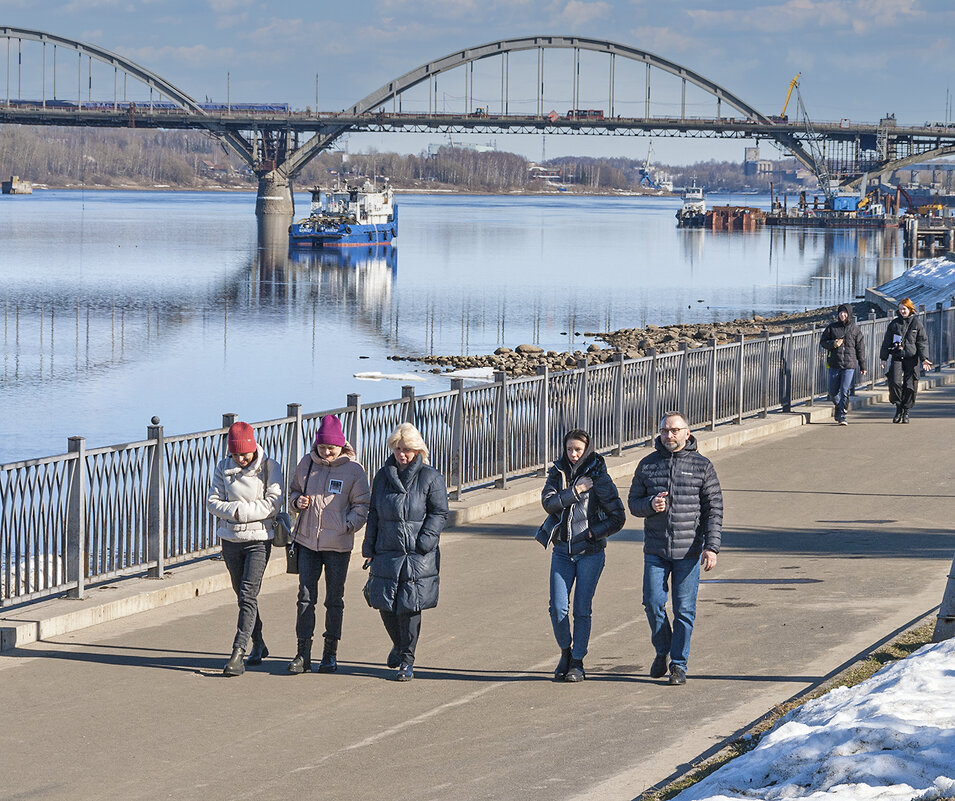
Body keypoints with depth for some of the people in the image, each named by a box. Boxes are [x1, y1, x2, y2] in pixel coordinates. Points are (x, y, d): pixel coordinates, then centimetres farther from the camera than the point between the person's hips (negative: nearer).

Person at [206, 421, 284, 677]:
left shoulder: (269, 468, -7)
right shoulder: (224, 467, 3)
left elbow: (273, 504, -13)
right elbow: (213, 502, -1)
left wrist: (241, 511, -17)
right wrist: (235, 511, -19)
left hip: (259, 539, -5)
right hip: (230, 538, 5)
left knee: (248, 596, -14)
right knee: (243, 595, 14)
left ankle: (238, 654, -18)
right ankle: (258, 645, 30)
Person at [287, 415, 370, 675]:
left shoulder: (353, 469, -5)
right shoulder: (307, 463, 4)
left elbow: (362, 505, -1)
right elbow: (294, 490, 18)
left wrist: (347, 525, -16)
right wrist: (298, 501, -5)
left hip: (338, 544, -2)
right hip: (307, 541, 2)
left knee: (334, 599, 7)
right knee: (306, 597, -2)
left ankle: (330, 653, 17)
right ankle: (303, 654, 0)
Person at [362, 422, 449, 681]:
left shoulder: (430, 478, -1)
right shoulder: (383, 477, 12)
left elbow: (439, 513, -2)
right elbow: (374, 514, 16)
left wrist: (424, 542, -13)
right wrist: (369, 548, 11)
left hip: (418, 555, -4)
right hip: (387, 553, 4)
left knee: (409, 607, -6)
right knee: (386, 605, 3)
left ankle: (406, 660, 5)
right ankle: (399, 646, 32)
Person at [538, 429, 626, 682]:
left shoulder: (599, 477, -4)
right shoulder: (557, 473, 6)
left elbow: (618, 517, -2)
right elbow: (549, 502, -10)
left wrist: (592, 533, -12)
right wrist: (575, 491, -18)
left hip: (590, 552, -3)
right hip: (562, 550, 3)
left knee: (581, 609, -3)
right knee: (558, 608, -3)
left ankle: (578, 662, 9)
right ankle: (566, 653, 19)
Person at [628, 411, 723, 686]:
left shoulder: (702, 466, -1)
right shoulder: (647, 465, 6)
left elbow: (714, 510, -2)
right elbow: (633, 503, 10)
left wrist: (712, 547, -11)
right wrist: (650, 504, -13)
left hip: (688, 550, -2)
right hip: (655, 550, 2)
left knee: (684, 609, 0)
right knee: (653, 602, -2)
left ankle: (679, 664, 10)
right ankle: (662, 651, 22)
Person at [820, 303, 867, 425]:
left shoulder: (855, 329, 3)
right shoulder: (832, 327, 5)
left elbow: (860, 348, 7)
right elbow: (823, 342, 8)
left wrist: (863, 366, 7)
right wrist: (833, 344, -13)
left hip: (849, 365, -2)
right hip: (834, 364, 2)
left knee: (845, 391, -9)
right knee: (833, 392, 9)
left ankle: (841, 416, -4)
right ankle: (839, 407, 37)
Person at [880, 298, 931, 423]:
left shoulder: (917, 323, 5)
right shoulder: (894, 324, 10)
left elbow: (922, 342, 4)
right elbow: (886, 341, 13)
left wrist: (924, 359, -7)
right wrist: (884, 358, 6)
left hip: (911, 358, -1)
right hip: (896, 357, 1)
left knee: (910, 385, -3)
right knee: (894, 382, -15)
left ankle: (906, 412, 9)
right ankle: (898, 407, 4)